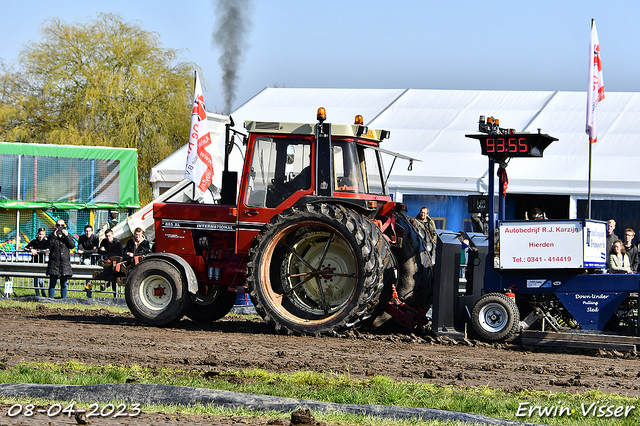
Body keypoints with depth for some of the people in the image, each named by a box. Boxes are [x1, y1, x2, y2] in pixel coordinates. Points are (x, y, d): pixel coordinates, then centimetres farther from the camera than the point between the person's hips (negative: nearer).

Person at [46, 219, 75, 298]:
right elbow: (49, 246, -8)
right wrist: (54, 236, -14)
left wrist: (67, 236, -11)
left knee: (64, 284, 4)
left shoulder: (68, 235, 12)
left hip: (65, 262, 1)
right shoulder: (52, 235, 8)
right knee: (52, 284, -3)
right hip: (54, 262, -1)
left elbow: (72, 246, -2)